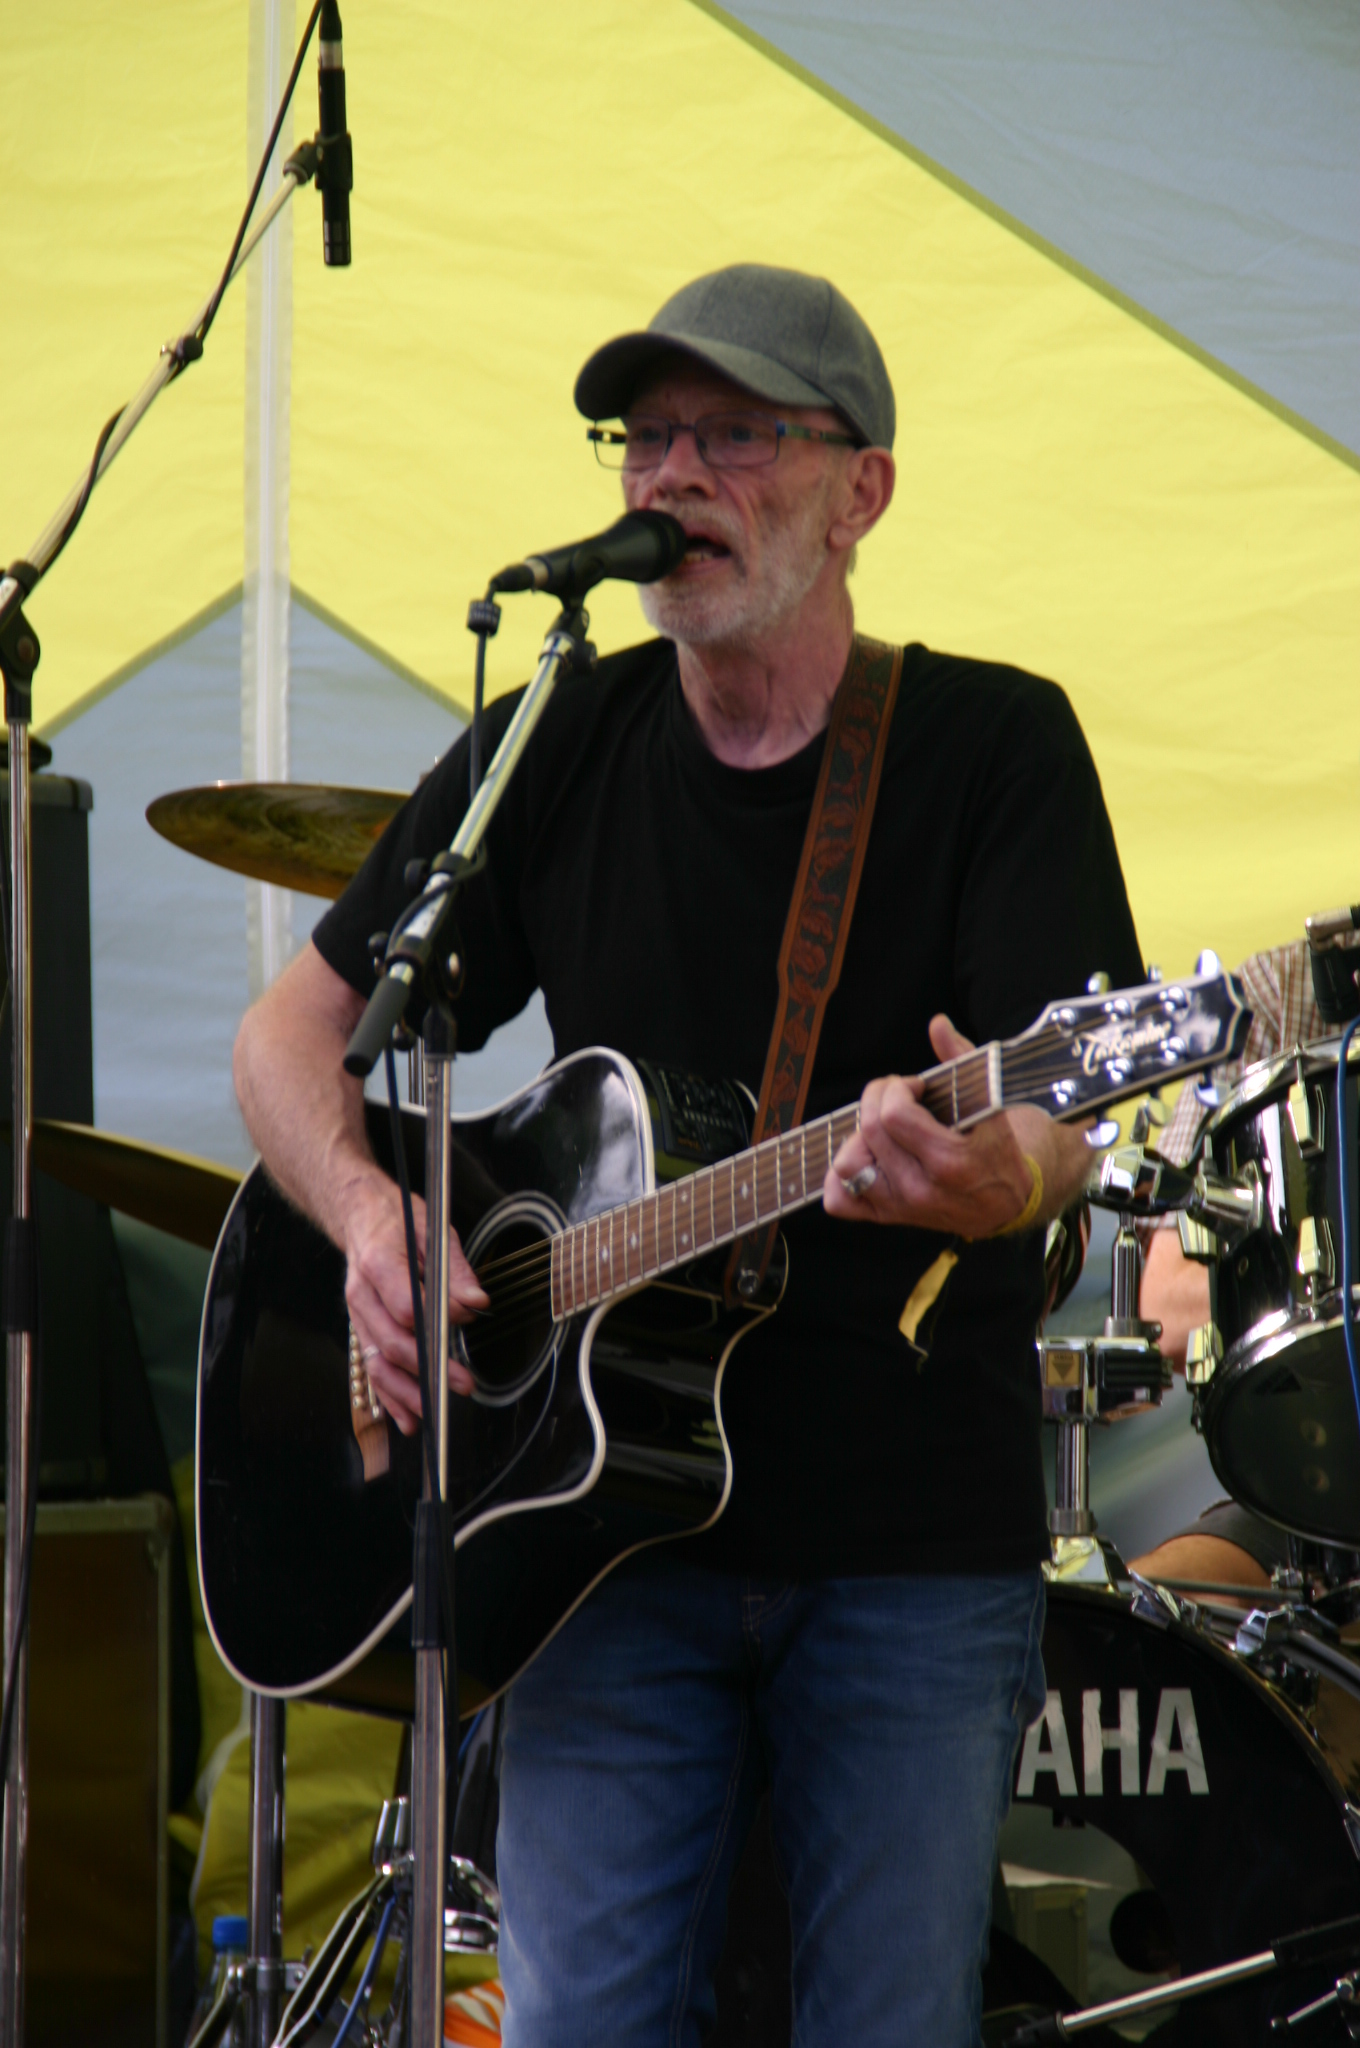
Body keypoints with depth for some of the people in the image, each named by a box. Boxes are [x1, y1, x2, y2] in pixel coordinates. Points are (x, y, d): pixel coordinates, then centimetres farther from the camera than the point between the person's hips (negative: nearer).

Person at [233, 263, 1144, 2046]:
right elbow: (292, 1032, 11)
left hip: (916, 1555, -2)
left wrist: (999, 1179, -38)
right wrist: (371, 1216, -10)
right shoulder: (560, 749, 7)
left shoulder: (995, 744, -2)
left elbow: (1061, 1117, -14)